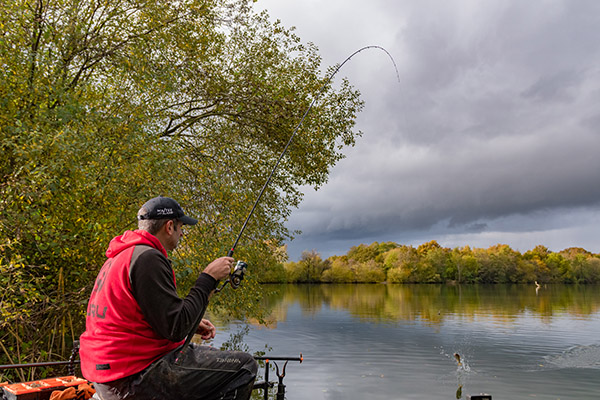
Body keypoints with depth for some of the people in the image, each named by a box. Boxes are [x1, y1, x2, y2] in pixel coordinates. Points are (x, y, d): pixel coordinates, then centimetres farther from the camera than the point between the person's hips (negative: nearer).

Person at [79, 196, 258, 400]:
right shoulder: (148, 258, -19)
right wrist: (208, 278, -14)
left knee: (212, 355, 28)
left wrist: (191, 324, 14)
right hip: (134, 378, -11)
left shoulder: (118, 257, 14)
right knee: (245, 366, -10)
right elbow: (175, 329, -22)